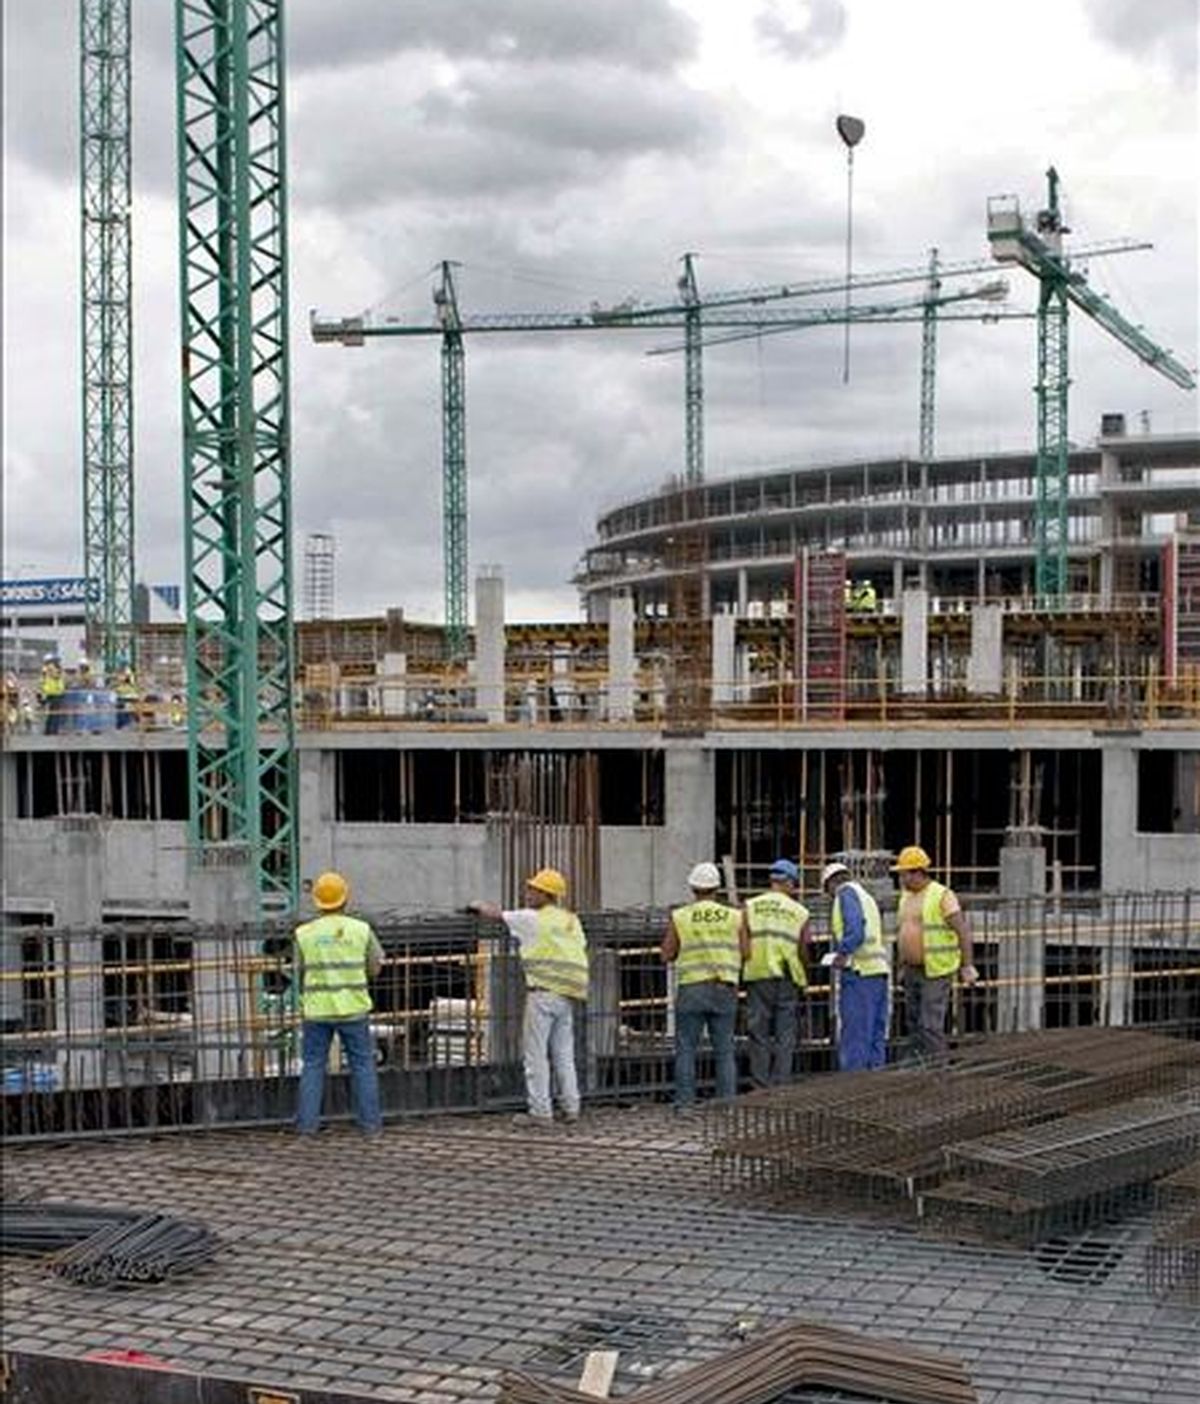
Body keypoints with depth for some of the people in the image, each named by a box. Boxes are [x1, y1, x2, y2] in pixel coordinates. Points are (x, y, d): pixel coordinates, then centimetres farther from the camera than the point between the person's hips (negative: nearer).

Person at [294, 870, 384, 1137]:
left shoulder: (304, 934, -2)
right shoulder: (361, 930, -2)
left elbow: (300, 973, 7)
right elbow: (375, 968, 8)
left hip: (316, 1008, 1)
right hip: (352, 1009, 0)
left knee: (313, 1065, 8)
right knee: (363, 1064, 7)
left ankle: (307, 1124, 4)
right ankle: (370, 1123, 6)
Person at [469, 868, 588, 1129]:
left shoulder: (532, 918, -4)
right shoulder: (571, 921, 16)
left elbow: (496, 914, 3)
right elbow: (582, 947, 17)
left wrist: (478, 906, 23)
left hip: (544, 992, -7)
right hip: (568, 996, 7)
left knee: (536, 1055, -3)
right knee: (564, 1054, 14)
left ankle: (540, 1112, -4)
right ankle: (570, 1107, 13)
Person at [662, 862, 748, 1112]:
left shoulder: (679, 917, -1)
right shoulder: (734, 916, 3)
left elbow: (667, 955, 2)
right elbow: (745, 953, 5)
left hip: (691, 989, -2)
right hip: (725, 990, 2)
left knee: (686, 1049, 3)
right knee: (724, 1050, 7)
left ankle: (685, 1103, -1)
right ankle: (728, 1102, 4)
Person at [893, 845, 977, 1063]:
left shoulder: (942, 896, -11)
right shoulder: (906, 898, 13)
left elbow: (963, 931, -13)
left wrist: (967, 966, -16)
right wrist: (902, 967, 20)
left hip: (936, 972, -8)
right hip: (913, 971, 8)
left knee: (930, 1025, -13)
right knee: (914, 1024, 9)